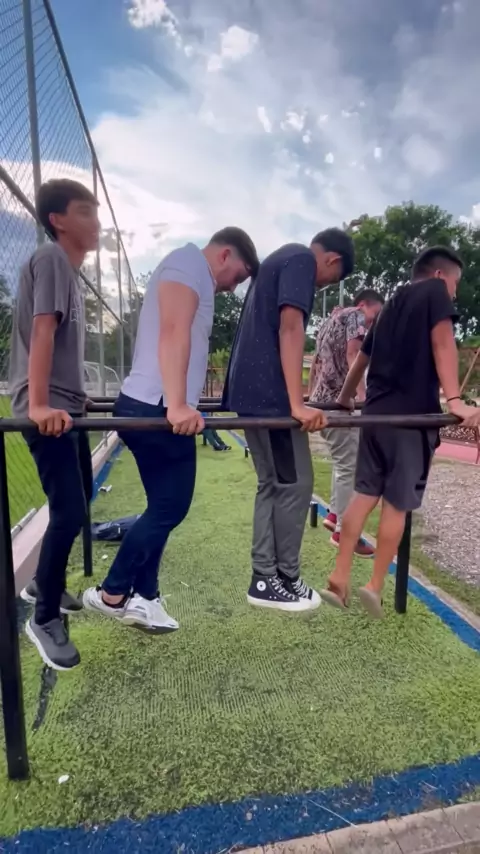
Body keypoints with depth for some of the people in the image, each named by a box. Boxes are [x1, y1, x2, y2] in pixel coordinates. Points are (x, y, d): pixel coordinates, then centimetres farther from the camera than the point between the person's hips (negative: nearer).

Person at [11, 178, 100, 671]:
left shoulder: (69, 269, 19)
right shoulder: (50, 259, -8)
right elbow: (42, 333, -21)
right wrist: (39, 406, -29)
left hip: (68, 408, 10)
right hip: (49, 412, -10)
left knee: (79, 502, 17)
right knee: (69, 513, -11)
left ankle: (43, 585, 35)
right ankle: (44, 619, 7)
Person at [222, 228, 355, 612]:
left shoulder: (280, 260, 27)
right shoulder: (302, 259, -4)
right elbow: (290, 327, -19)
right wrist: (298, 403, -25)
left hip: (251, 388, 10)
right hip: (270, 392, -10)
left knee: (272, 484, 12)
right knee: (295, 484, -1)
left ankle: (265, 578, 19)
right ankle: (285, 581, 11)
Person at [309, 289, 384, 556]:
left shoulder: (331, 320, 26)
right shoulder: (356, 315, -1)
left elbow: (316, 363, 32)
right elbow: (352, 355, -17)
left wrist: (310, 394, 40)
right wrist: (362, 394, -27)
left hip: (322, 398, 10)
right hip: (337, 399, -10)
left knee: (345, 461, 19)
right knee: (348, 465, -6)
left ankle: (334, 514, 24)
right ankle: (344, 532, 0)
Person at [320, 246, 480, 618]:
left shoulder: (392, 304, 24)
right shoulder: (435, 291, 4)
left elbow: (362, 358, 30)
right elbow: (442, 340, -14)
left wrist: (345, 398, 43)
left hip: (376, 412, 7)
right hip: (412, 413, -6)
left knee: (365, 494, 7)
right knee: (397, 503, 1)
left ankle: (340, 578, 7)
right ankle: (375, 586, 7)